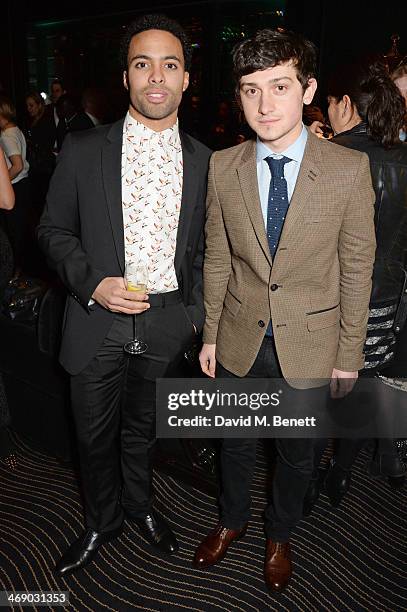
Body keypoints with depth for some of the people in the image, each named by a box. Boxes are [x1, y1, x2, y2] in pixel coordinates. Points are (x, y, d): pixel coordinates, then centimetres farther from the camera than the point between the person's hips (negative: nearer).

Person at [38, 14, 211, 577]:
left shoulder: (203, 161, 0)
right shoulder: (82, 150, -6)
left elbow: (201, 246, 9)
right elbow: (54, 230, 0)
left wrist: (195, 310, 5)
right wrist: (91, 283, -15)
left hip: (167, 321, 1)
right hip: (98, 320, -1)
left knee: (143, 426, 21)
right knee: (95, 433, 15)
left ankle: (139, 504, 49)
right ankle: (101, 521, 42)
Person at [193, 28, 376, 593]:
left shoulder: (349, 169, -13)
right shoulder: (222, 167, -6)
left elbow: (357, 268, -8)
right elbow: (217, 259, 1)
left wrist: (349, 355, -5)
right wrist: (210, 334, 4)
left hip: (309, 344, -1)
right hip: (240, 339, 2)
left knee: (297, 453, 19)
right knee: (235, 443, 21)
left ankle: (280, 536, 48)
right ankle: (232, 521, 51)